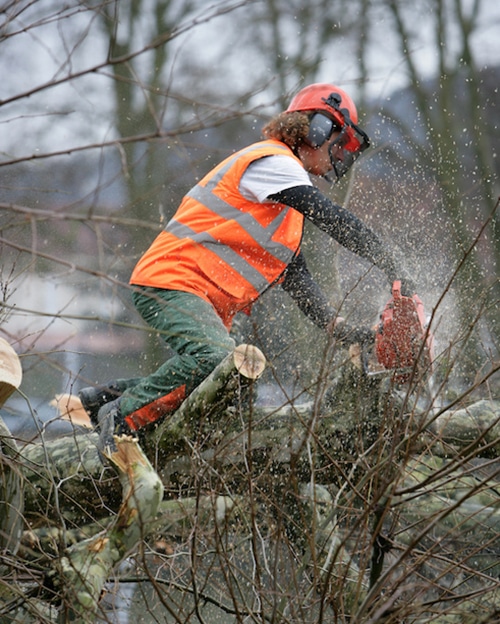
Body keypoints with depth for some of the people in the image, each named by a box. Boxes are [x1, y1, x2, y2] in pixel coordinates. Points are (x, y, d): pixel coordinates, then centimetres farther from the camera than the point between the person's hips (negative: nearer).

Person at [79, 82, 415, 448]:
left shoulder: (288, 195, 24)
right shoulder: (271, 161, -9)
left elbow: (294, 275, 18)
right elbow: (333, 220, -18)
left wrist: (341, 331, 7)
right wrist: (395, 271, -16)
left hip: (211, 304, 11)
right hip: (173, 282, -11)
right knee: (215, 358, -34)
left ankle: (108, 396, 11)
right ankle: (120, 418, -23)